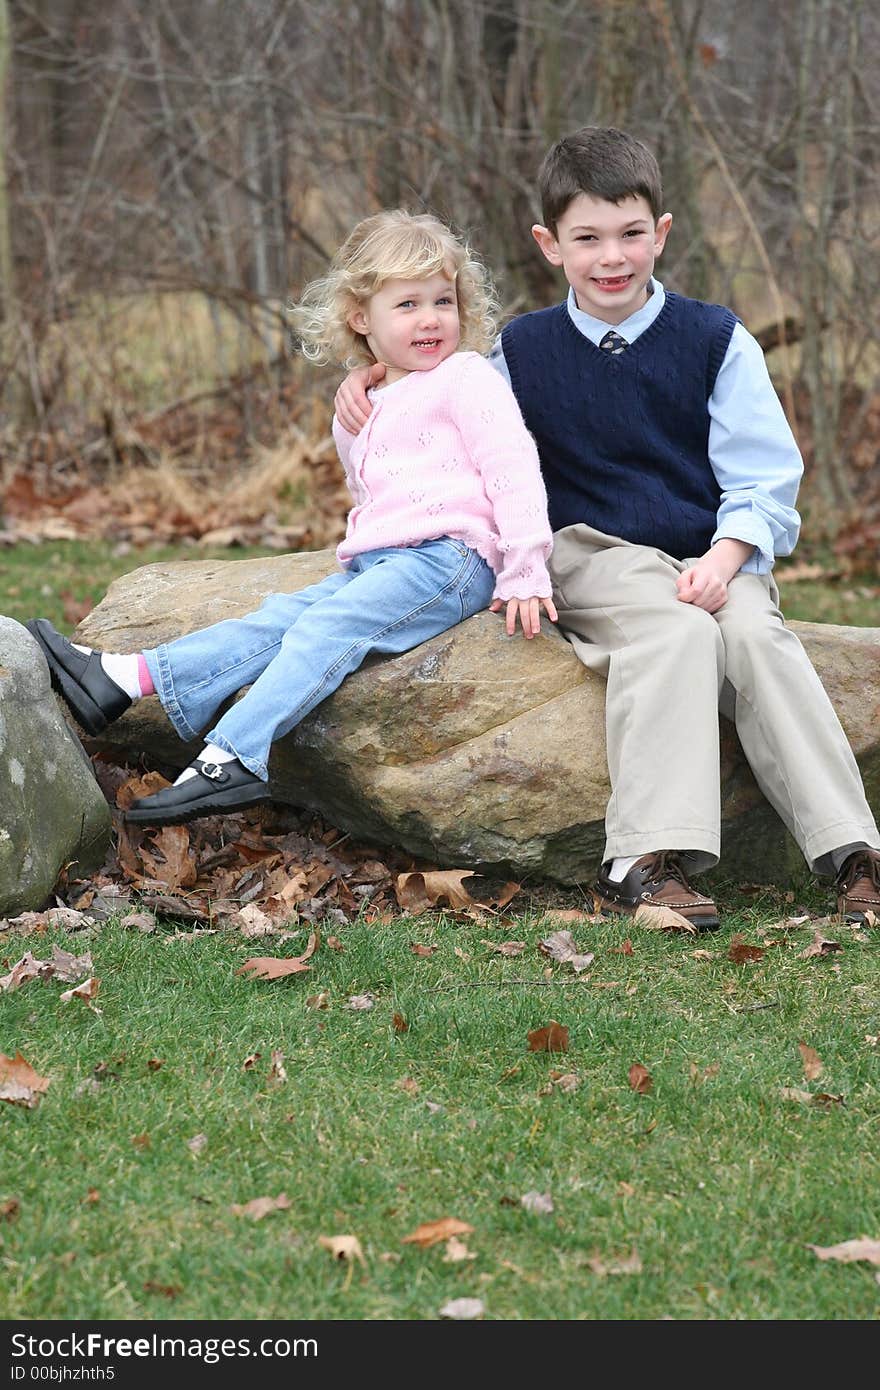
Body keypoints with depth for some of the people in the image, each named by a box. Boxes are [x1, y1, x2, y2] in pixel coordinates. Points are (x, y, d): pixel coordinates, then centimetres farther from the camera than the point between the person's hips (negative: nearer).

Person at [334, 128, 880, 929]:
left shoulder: (716, 341, 6)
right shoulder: (522, 351, 11)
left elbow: (764, 480, 3)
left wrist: (724, 557, -15)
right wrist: (372, 381, 8)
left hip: (712, 557, 1)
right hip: (591, 557, -1)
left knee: (755, 634, -32)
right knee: (675, 630, -35)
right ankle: (649, 861, -44)